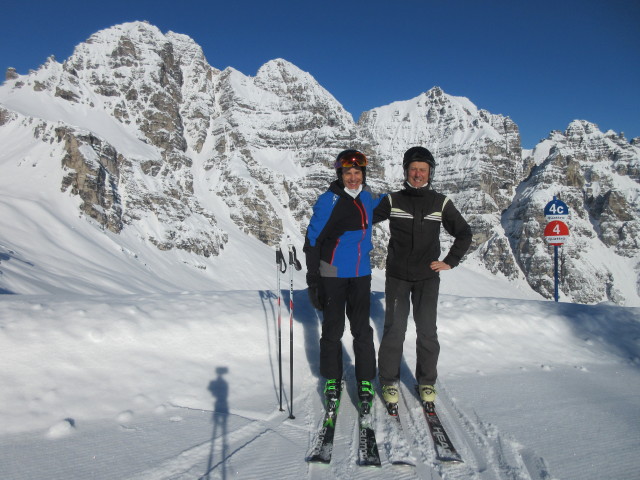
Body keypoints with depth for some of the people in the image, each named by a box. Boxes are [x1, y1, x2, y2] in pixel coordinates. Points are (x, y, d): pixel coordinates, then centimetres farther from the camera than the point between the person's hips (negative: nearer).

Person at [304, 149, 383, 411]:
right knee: (332, 329, 8)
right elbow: (313, 239, -9)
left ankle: (365, 380, 22)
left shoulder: (368, 199, 4)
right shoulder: (328, 201, -10)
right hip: (333, 274, -3)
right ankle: (332, 380, 24)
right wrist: (313, 279, -10)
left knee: (362, 329, 8)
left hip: (361, 274, 4)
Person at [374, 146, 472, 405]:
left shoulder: (441, 203, 3)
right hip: (397, 277, -1)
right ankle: (389, 381, 14)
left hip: (427, 277, 1)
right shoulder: (393, 201, 1)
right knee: (394, 330, -2)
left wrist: (450, 261, 4)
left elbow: (464, 233, 11)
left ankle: (427, 382, 18)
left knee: (427, 331, 1)